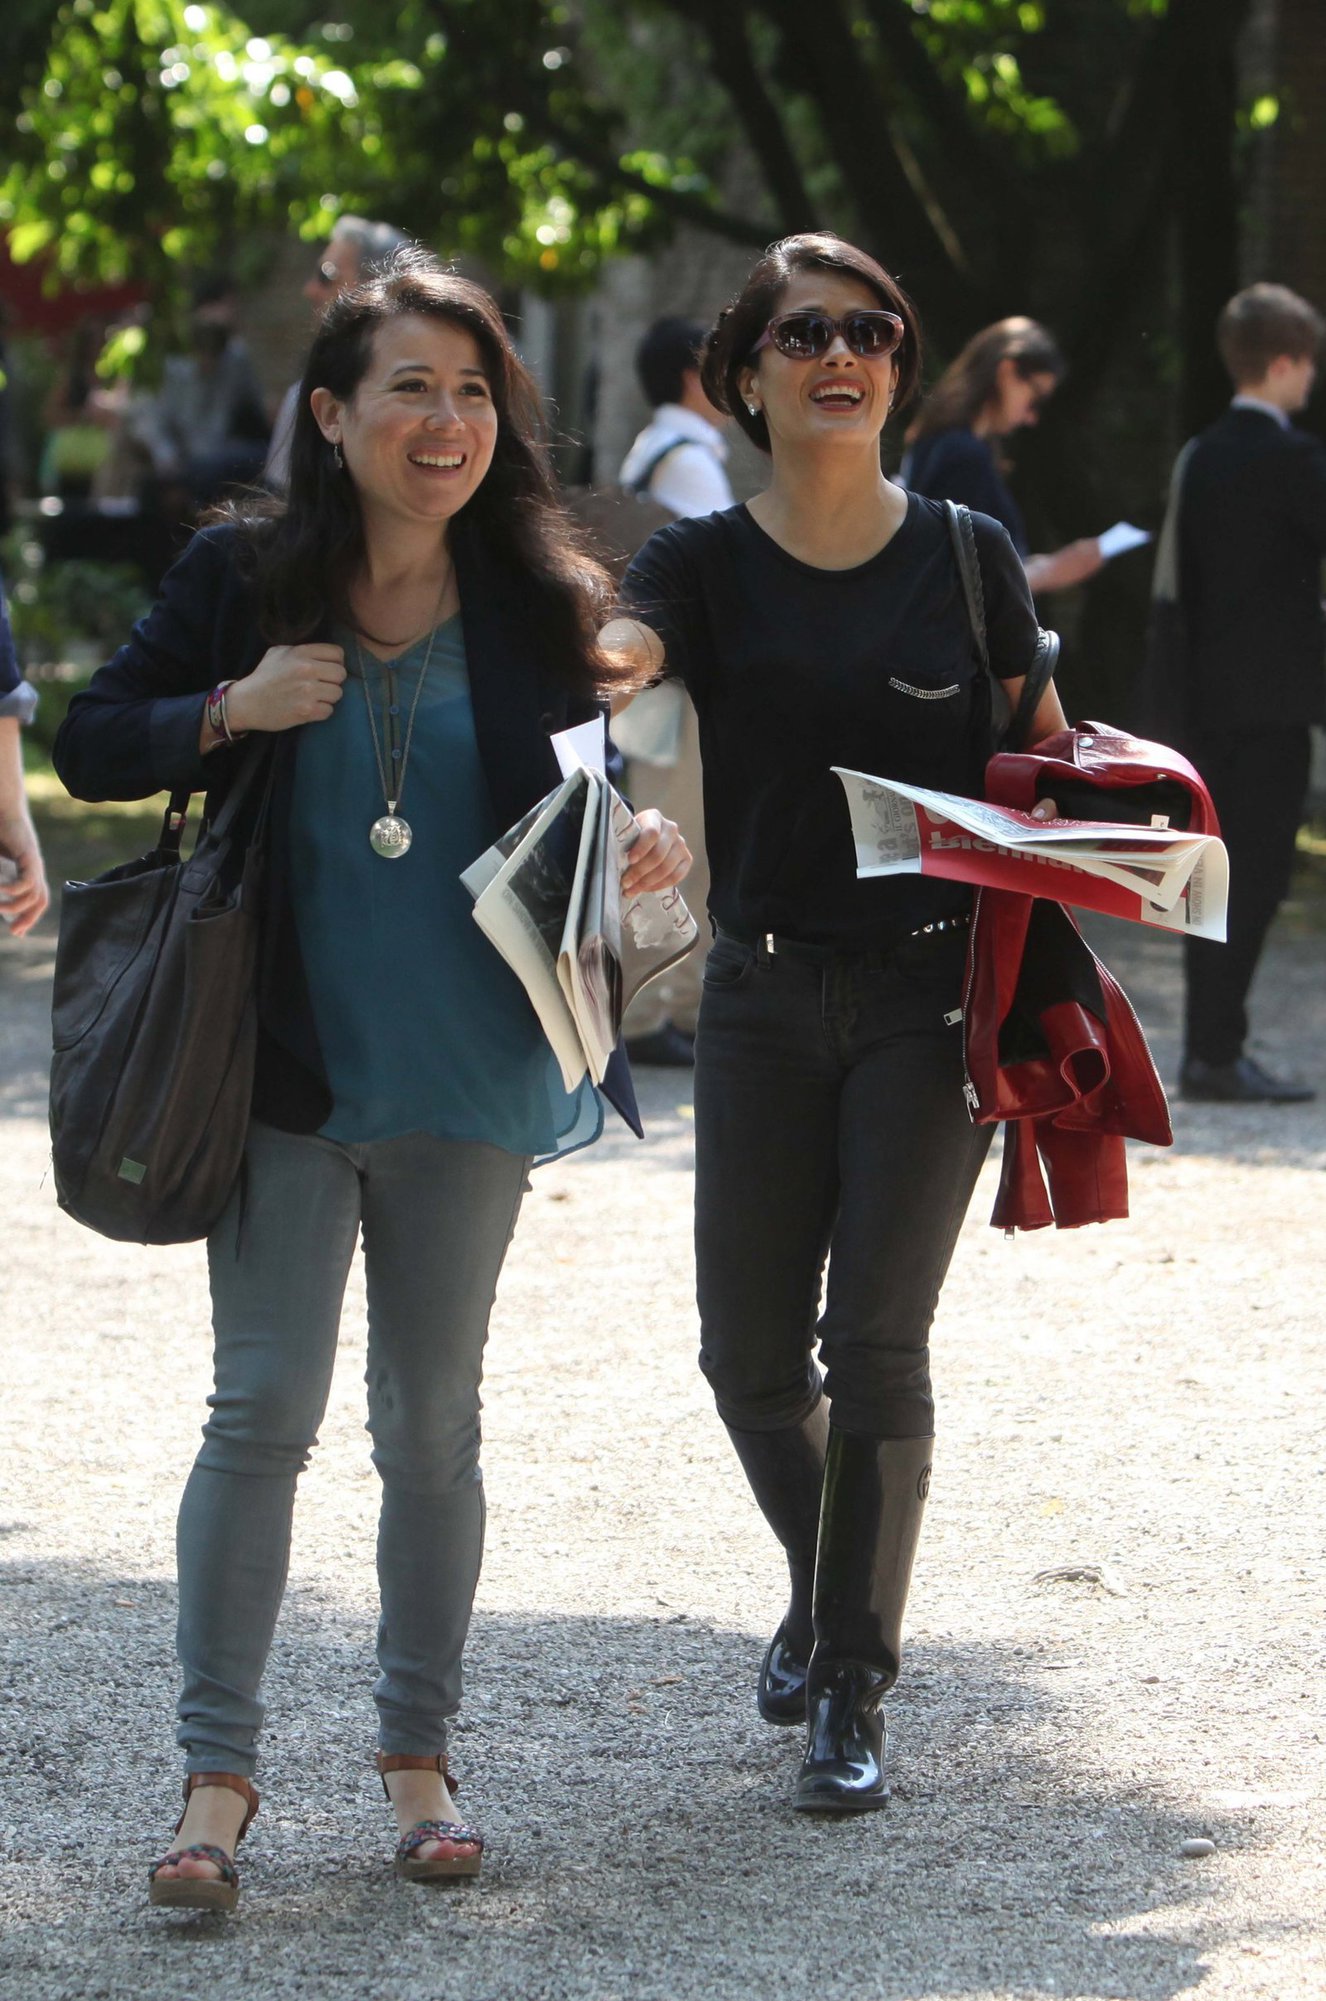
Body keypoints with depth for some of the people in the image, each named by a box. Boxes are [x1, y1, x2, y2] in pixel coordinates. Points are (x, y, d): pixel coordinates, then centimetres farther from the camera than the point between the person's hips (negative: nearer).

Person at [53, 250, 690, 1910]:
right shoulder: (243, 577, -3)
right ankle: (217, 1769, 3)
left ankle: (416, 1755, 21)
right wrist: (233, 710, -15)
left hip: (469, 1081, 1)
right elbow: (90, 745, 1)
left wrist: (650, 846, -14)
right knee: (263, 1409, -4)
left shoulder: (544, 604, 0)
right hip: (285, 1070, -1)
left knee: (432, 1422, 10)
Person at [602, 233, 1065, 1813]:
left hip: (933, 990, -2)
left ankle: (853, 1688, 1)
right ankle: (827, 1587, 35)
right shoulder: (707, 565, 1)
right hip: (765, 995, 2)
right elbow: (615, 650, -21)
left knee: (873, 1337, -8)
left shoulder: (966, 557, 1)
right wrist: (588, 655, -44)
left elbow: (1049, 756, 10)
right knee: (749, 1353, 6)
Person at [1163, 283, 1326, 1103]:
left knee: (1222, 876, 11)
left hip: (1207, 692, 8)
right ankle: (1219, 1055, -10)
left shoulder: (1204, 456, 13)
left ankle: (1208, 1050, 12)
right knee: (1255, 878, -7)